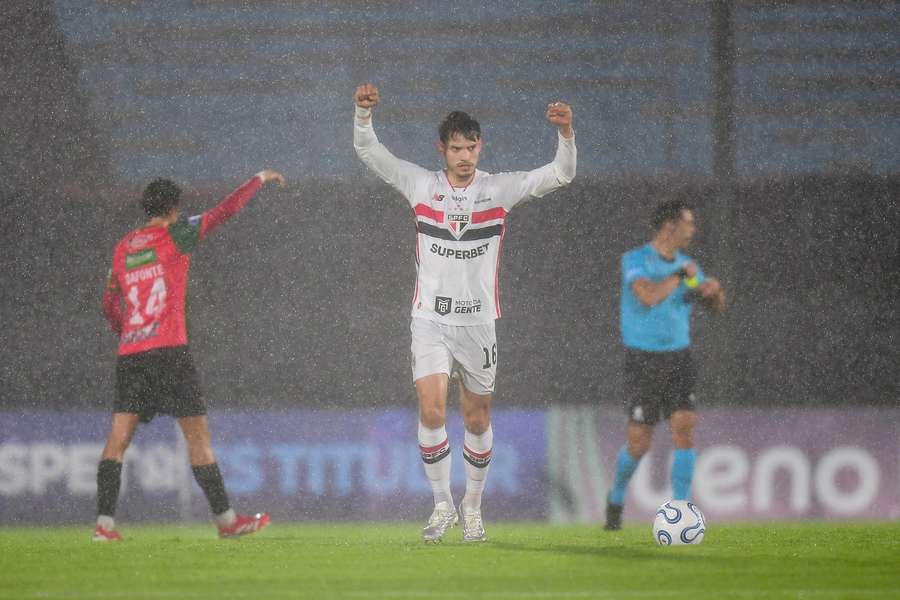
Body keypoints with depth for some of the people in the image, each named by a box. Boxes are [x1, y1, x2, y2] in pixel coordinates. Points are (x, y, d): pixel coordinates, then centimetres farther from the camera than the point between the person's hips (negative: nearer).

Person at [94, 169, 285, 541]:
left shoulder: (122, 249, 15)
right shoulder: (175, 235, 0)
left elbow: (109, 305, 22)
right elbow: (227, 210, 5)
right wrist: (260, 178, 17)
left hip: (129, 354, 5)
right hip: (168, 351, -5)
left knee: (119, 437, 0)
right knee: (197, 433, 1)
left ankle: (104, 522, -10)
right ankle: (225, 519, 3)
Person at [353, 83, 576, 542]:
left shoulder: (499, 190, -1)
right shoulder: (420, 185, 0)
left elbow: (560, 175, -7)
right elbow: (368, 152, -4)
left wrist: (565, 134, -26)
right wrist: (363, 113, -23)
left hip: (478, 320, 1)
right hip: (431, 319, -1)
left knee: (477, 419, 7)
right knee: (431, 410, -15)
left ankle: (472, 507, 25)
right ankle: (442, 504, 0)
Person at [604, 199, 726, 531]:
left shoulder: (687, 264, 8)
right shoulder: (635, 260, -9)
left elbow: (717, 306, 15)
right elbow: (648, 296, -27)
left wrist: (714, 290, -7)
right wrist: (680, 275, -16)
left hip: (679, 359, 4)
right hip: (642, 362, -4)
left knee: (685, 428, -13)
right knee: (639, 444, -2)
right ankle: (616, 497, 27)